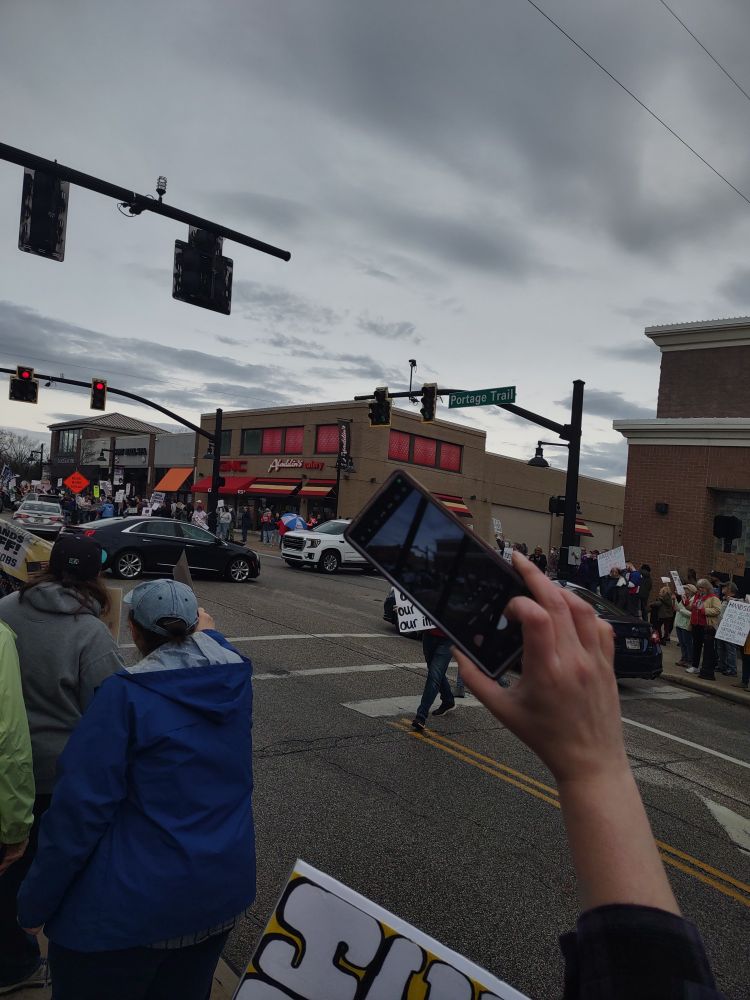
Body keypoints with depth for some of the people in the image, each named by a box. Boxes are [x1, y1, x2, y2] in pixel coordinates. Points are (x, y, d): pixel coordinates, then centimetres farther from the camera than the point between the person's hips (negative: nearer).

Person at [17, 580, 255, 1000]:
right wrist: (207, 630, 33)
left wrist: (36, 900, -8)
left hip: (133, 903, -5)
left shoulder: (127, 693, -20)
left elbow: (81, 807, -18)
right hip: (223, 886, 6)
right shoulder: (237, 679, -6)